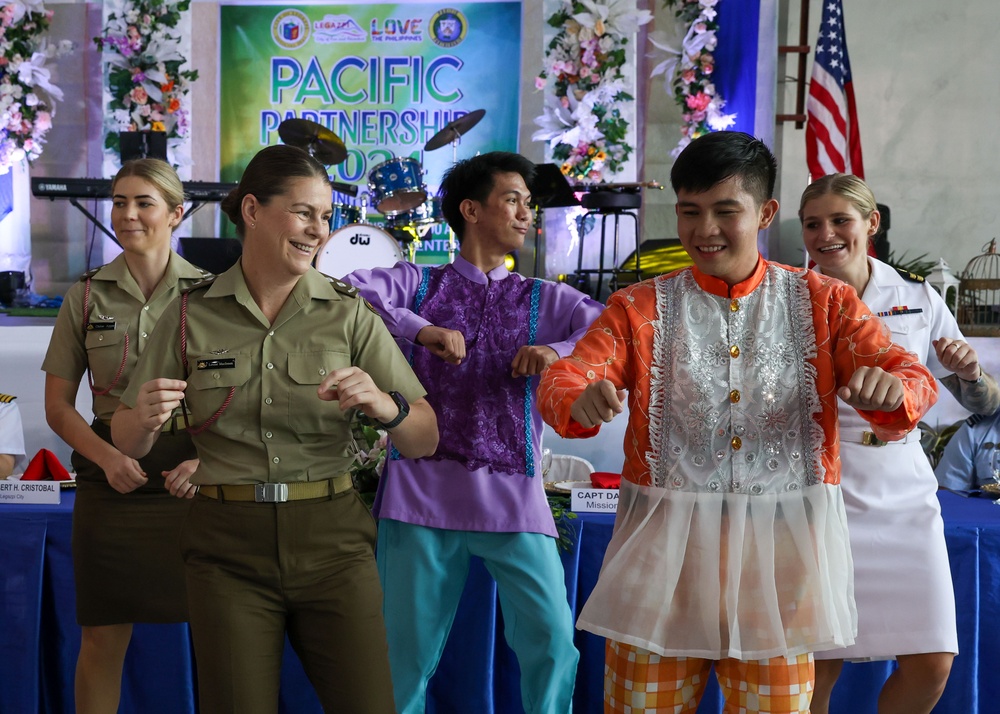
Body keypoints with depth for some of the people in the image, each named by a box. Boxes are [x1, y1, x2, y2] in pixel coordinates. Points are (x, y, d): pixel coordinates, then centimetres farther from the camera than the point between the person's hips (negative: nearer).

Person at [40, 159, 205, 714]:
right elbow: (57, 405, 7)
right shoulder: (86, 295, 6)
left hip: (195, 475, -1)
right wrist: (107, 457, -10)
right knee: (102, 637, 5)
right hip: (110, 478, 1)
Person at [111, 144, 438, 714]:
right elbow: (129, 445, 5)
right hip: (228, 546, 0)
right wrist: (145, 418, -17)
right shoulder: (192, 315, 1)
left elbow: (425, 440, -4)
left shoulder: (350, 313, 0)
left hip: (332, 540, 0)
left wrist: (383, 405, -25)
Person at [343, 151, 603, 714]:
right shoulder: (417, 283, 10)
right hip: (421, 492, -1)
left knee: (552, 638, -6)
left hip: (512, 497, 1)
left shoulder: (548, 301, 13)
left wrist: (560, 352, -14)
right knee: (407, 647, 6)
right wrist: (422, 330, -18)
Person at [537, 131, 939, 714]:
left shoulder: (823, 303, 7)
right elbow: (562, 380, -5)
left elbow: (913, 379, -2)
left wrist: (892, 388, -27)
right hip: (665, 549, 0)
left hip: (779, 551, 0)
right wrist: (582, 398, -30)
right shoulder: (639, 309, 6)